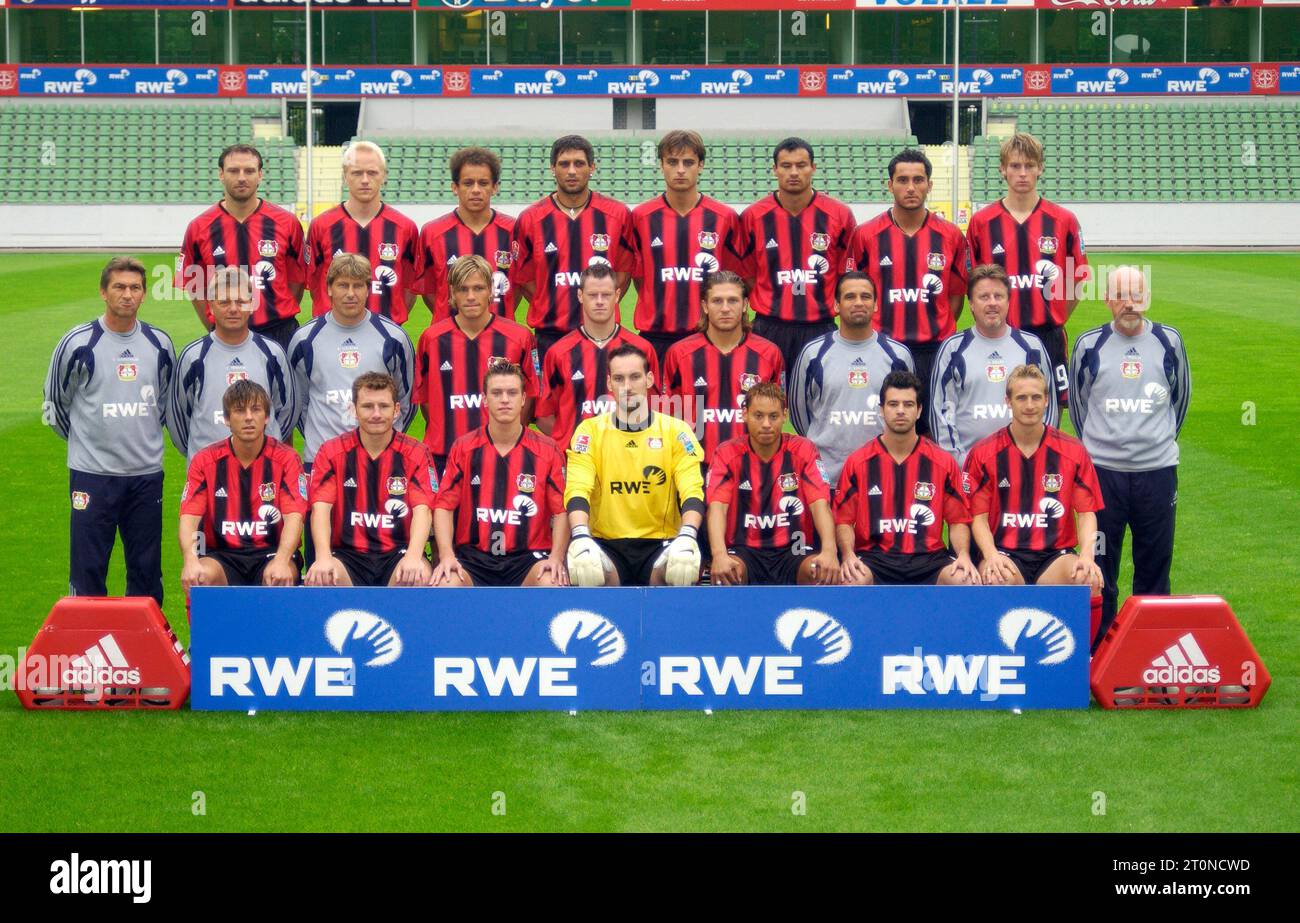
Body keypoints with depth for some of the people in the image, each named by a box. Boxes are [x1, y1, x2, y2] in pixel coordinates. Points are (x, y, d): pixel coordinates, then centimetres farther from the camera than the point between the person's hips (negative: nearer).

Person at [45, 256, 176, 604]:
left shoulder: (160, 344, 5)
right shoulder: (78, 343, -6)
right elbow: (55, 403, 6)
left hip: (147, 474, 3)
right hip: (92, 474, -3)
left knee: (147, 569, 9)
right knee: (89, 568, -1)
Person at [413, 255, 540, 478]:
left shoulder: (519, 337, -1)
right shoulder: (432, 338, 2)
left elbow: (528, 393, 8)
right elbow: (423, 397, 10)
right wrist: (446, 432, 6)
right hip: (443, 455, 1)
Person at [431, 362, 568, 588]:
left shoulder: (547, 451, 3)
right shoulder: (463, 448, 5)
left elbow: (561, 511, 2)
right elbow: (444, 506, 3)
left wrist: (556, 558, -13)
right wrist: (447, 556, -12)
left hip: (529, 554, 0)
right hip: (473, 555, 1)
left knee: (552, 582, -33)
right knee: (446, 583, -31)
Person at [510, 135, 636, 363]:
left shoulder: (617, 214, 3)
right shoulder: (531, 219, 2)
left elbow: (624, 271, 10)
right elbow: (523, 278, 7)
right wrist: (553, 309, 1)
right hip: (550, 334, 0)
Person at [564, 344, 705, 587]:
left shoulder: (676, 430, 2)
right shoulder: (589, 430, 2)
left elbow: (693, 491, -8)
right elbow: (577, 491, -10)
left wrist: (687, 537, -29)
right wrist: (581, 537, -31)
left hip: (661, 544, 0)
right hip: (606, 544, 0)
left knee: (683, 569, -32)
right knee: (587, 569, -34)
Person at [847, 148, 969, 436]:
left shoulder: (950, 236, 5)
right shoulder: (867, 235, 1)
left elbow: (956, 293, 13)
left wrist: (939, 332, 6)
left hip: (934, 352, 1)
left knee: (931, 433, 4)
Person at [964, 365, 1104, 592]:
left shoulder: (1073, 452, 7)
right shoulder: (983, 454, 4)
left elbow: (1087, 513, 4)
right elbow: (979, 516, 2)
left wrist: (1086, 555, -15)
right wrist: (991, 555, -17)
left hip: (1056, 554, 2)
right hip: (1005, 553, -2)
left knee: (1088, 579, -31)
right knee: (1000, 579, -37)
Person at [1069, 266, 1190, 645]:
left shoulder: (1169, 341, 2)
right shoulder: (1089, 345, 1)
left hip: (1157, 471, 1)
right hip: (1102, 471, -1)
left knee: (1155, 564, 5)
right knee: (1099, 569, 2)